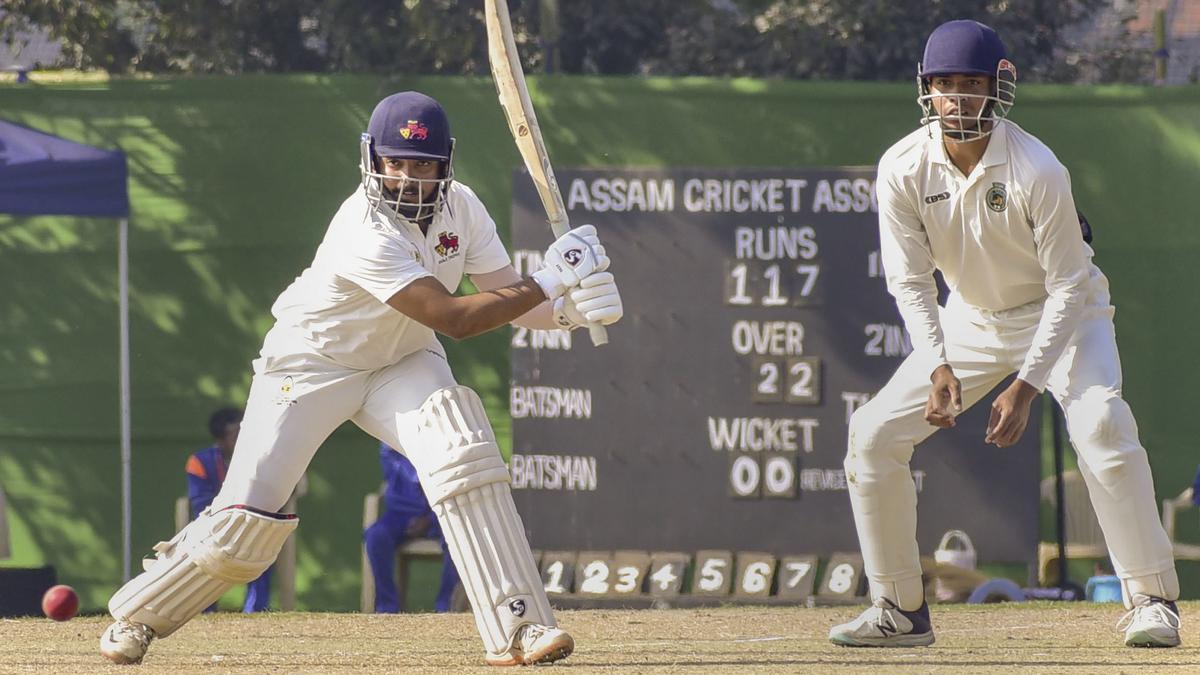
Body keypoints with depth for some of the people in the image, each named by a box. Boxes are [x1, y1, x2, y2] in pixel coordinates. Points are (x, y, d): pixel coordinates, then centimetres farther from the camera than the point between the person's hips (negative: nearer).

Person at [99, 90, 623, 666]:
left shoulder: (460, 208, -11)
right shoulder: (368, 234, -33)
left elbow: (511, 300, -9)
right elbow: (451, 318, -35)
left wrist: (571, 307, -30)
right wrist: (547, 282, -35)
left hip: (401, 362, 5)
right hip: (311, 361, -5)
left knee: (464, 454, -24)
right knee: (247, 520, -6)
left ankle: (516, 627, -26)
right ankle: (139, 614, 20)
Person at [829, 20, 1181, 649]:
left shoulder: (1037, 171, -28)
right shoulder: (903, 169, -17)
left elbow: (1067, 284, -22)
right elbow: (910, 280, -11)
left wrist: (1027, 385, -29)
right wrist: (938, 368, -26)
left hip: (1065, 313, -4)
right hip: (971, 319, 4)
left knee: (1100, 424, -30)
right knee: (873, 434, -5)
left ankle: (1151, 599, -21)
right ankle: (900, 610, 7)